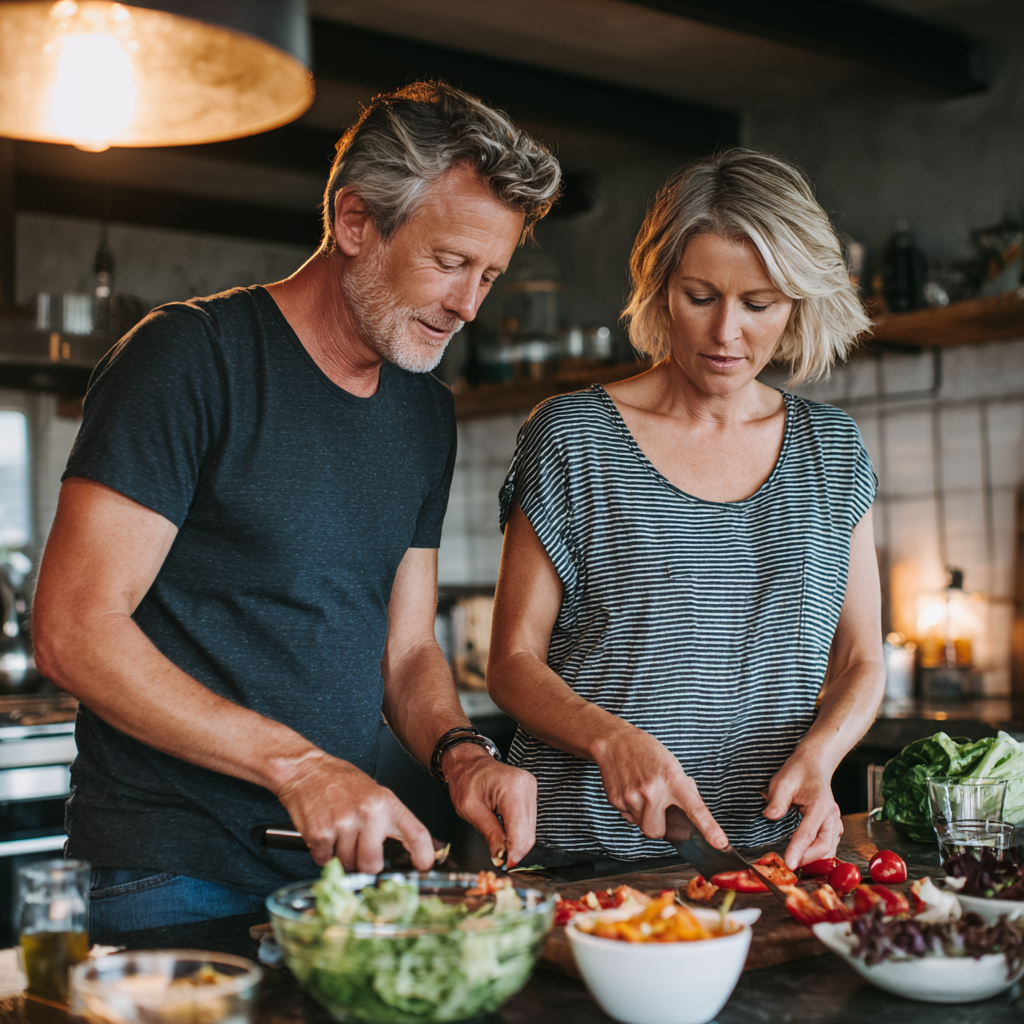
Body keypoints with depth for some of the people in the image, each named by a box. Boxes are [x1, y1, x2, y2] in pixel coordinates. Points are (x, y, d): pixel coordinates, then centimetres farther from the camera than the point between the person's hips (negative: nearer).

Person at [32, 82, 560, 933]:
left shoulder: (427, 414, 10)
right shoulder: (192, 356, -12)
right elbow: (73, 631, -19)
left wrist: (460, 756, -8)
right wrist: (298, 764, -24)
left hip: (344, 857, 6)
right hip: (173, 877, -6)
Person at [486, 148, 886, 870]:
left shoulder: (832, 448, 11)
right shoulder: (572, 439, 0)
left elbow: (859, 660, 14)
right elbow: (513, 662, 1)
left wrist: (816, 753, -7)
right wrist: (613, 738, -18)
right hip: (592, 844, -3)